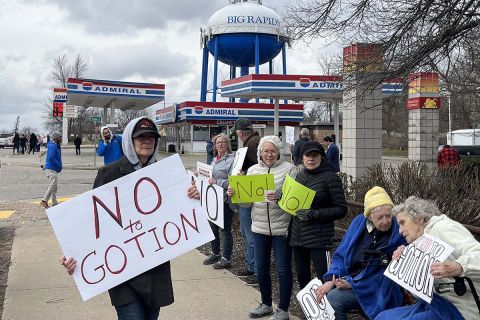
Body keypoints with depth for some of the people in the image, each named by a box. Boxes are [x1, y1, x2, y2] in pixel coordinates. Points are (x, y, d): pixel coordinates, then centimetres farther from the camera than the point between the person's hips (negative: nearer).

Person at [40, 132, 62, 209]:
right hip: (51, 169, -11)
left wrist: (59, 166, 11)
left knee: (54, 187, 13)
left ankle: (54, 203, 18)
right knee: (53, 185, -13)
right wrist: (59, 166, -18)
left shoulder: (56, 146, 16)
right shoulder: (53, 146, -15)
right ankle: (44, 201, -10)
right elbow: (51, 158, -25)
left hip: (53, 169, 11)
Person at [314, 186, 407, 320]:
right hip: (348, 279, 6)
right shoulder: (359, 222, 0)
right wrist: (330, 280, -10)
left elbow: (386, 276, -13)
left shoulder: (398, 234, -15)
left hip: (371, 289, -6)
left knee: (332, 298, -25)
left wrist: (352, 284, -16)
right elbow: (341, 255, 5)